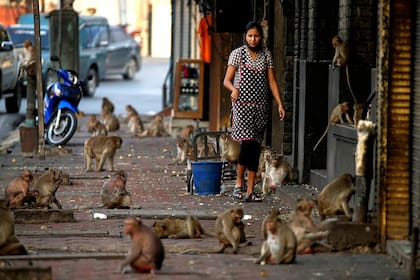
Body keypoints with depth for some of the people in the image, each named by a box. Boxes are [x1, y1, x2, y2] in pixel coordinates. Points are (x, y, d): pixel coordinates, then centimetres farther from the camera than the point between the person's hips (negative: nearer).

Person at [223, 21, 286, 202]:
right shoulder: (237, 53, 2)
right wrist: (233, 89, -22)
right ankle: (239, 183, 0)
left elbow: (271, 81, 11)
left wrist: (280, 104, 2)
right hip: (242, 104, -4)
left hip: (261, 106, 4)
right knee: (247, 142, -17)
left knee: (256, 147, 2)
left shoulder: (266, 55, 12)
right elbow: (227, 80, 0)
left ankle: (250, 191, 4)